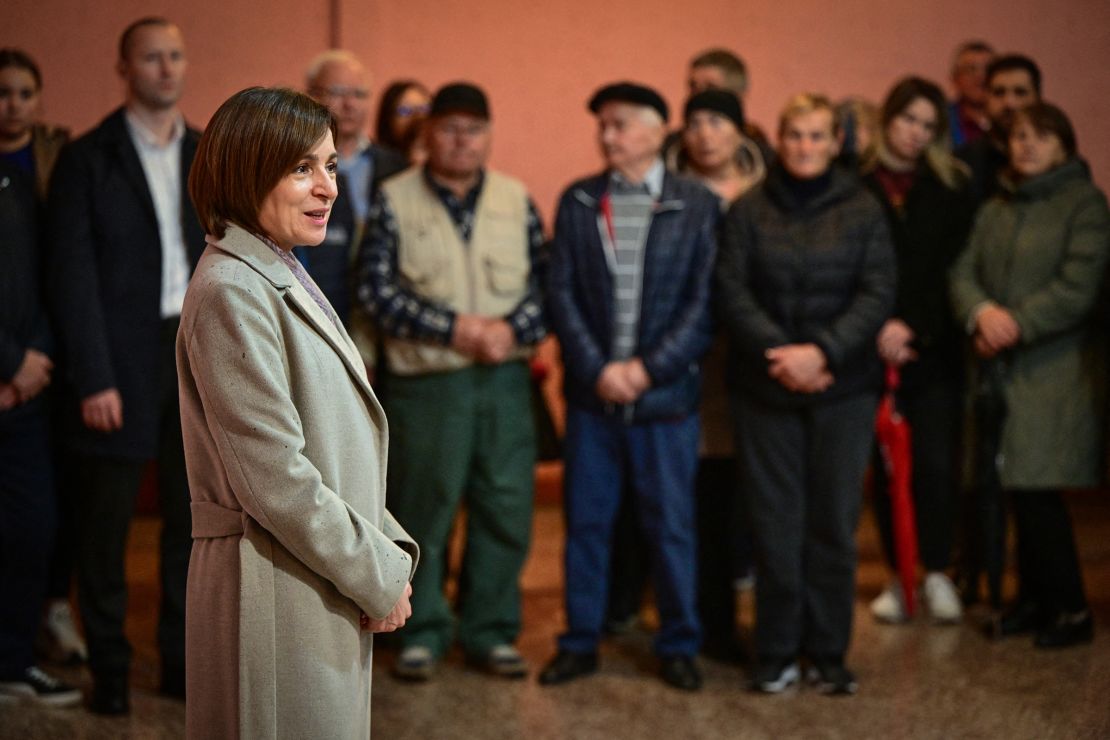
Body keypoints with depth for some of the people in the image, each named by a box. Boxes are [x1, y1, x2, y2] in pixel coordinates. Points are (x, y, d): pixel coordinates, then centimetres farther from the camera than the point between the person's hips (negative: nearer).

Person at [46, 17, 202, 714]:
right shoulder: (87, 159, -3)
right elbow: (74, 277, -6)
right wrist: (95, 379, -12)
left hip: (200, 351, 4)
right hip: (124, 358, -3)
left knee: (192, 514, 9)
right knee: (107, 518, 4)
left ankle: (182, 657, 20)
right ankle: (110, 666, 16)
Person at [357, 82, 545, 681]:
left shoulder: (517, 201, 8)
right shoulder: (394, 201, 0)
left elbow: (545, 283, 6)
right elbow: (376, 289, -7)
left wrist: (513, 329, -13)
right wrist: (453, 329, -13)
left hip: (505, 378, 3)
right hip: (425, 382, -2)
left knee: (506, 508, 3)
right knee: (424, 506, 3)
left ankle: (490, 631, 17)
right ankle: (422, 633, 17)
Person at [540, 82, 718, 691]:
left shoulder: (697, 205, 0)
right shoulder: (576, 201, 7)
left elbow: (704, 303, -4)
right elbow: (561, 293, 2)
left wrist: (649, 367, -12)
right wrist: (597, 369, -9)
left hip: (666, 392, -2)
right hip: (591, 391, 2)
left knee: (671, 525, 4)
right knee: (585, 521, 8)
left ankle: (678, 645, 17)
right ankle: (580, 641, 19)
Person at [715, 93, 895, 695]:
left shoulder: (862, 211, 4)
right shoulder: (748, 211, 5)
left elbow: (877, 294, -3)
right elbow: (730, 291, -2)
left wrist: (823, 351, -15)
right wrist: (779, 354, -15)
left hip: (843, 387, 0)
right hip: (765, 389, 0)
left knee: (834, 521, 3)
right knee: (774, 521, 1)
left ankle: (828, 654, 13)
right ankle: (776, 653, 11)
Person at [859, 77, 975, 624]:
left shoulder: (950, 187, 6)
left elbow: (951, 269, -1)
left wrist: (912, 327, -12)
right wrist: (878, 331, -15)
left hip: (934, 347, 1)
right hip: (875, 347, 0)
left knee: (935, 461, -3)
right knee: (887, 463, 3)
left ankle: (937, 573, 8)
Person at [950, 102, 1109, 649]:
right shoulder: (995, 210, 17)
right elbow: (964, 271, 7)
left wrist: (1016, 325, -14)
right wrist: (982, 313, -14)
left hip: (1055, 370, -6)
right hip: (1001, 369, 6)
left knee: (1036, 490, -10)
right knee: (1021, 490, 7)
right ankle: (1036, 599, 19)